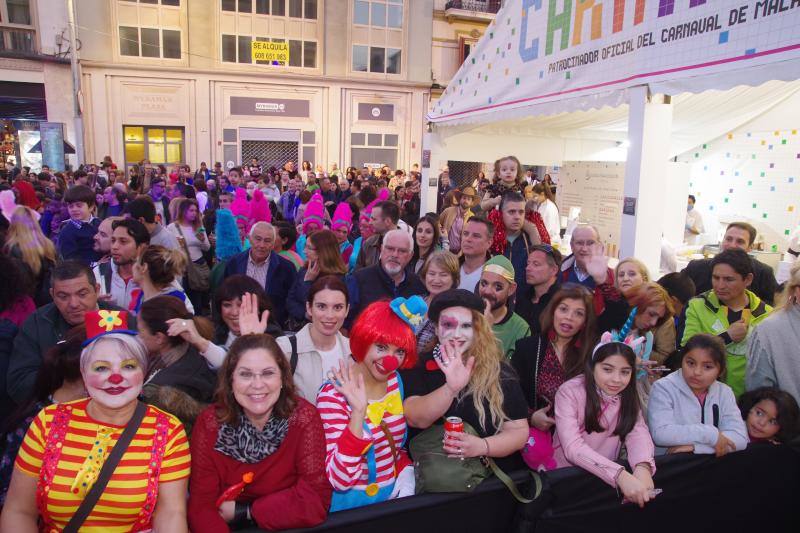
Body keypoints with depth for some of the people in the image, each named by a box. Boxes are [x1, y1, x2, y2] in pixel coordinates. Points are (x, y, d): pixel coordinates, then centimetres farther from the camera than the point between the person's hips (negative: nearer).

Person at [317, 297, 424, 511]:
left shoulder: (395, 381, -1)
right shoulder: (333, 394, -17)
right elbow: (339, 480, -23)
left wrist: (406, 481, -4)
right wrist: (358, 411, -32)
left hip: (392, 497, 5)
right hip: (350, 504, -5)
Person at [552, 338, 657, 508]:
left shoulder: (628, 396, 0)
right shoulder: (569, 392, -16)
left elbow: (638, 432, -13)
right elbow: (573, 447, -25)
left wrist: (642, 467, -33)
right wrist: (620, 475, -37)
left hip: (605, 476, 4)